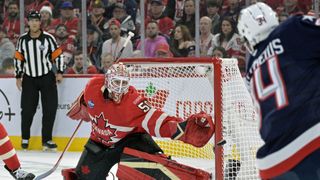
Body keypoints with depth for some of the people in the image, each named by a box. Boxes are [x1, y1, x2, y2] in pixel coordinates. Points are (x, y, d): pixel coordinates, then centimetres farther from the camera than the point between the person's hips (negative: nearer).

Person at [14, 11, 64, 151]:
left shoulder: (48, 38, -6)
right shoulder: (23, 40, 0)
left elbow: (58, 55, 0)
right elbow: (18, 58, 8)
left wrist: (59, 72, -5)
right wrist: (18, 76, 6)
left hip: (47, 78, -1)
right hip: (29, 79, 1)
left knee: (50, 109, -3)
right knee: (27, 109, -1)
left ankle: (47, 139, 7)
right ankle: (25, 138, 16)